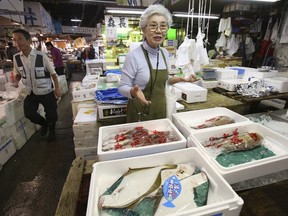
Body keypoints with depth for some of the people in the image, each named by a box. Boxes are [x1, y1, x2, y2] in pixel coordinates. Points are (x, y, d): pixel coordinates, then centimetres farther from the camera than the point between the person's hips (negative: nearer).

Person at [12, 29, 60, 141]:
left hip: (47, 92, -3)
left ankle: (51, 130, 38)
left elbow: (53, 73, -7)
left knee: (51, 114, 4)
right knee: (28, 113, 3)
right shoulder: (16, 58, -4)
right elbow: (18, 73, 12)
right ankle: (44, 123, 37)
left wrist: (57, 88, -8)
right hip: (31, 93, 4)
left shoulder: (41, 56, -16)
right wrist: (16, 81, -10)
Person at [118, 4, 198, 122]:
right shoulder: (133, 56, -19)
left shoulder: (165, 53, 1)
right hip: (140, 112, -6)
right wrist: (133, 91, -35)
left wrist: (182, 79, 1)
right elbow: (123, 87, -15)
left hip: (161, 108, 6)